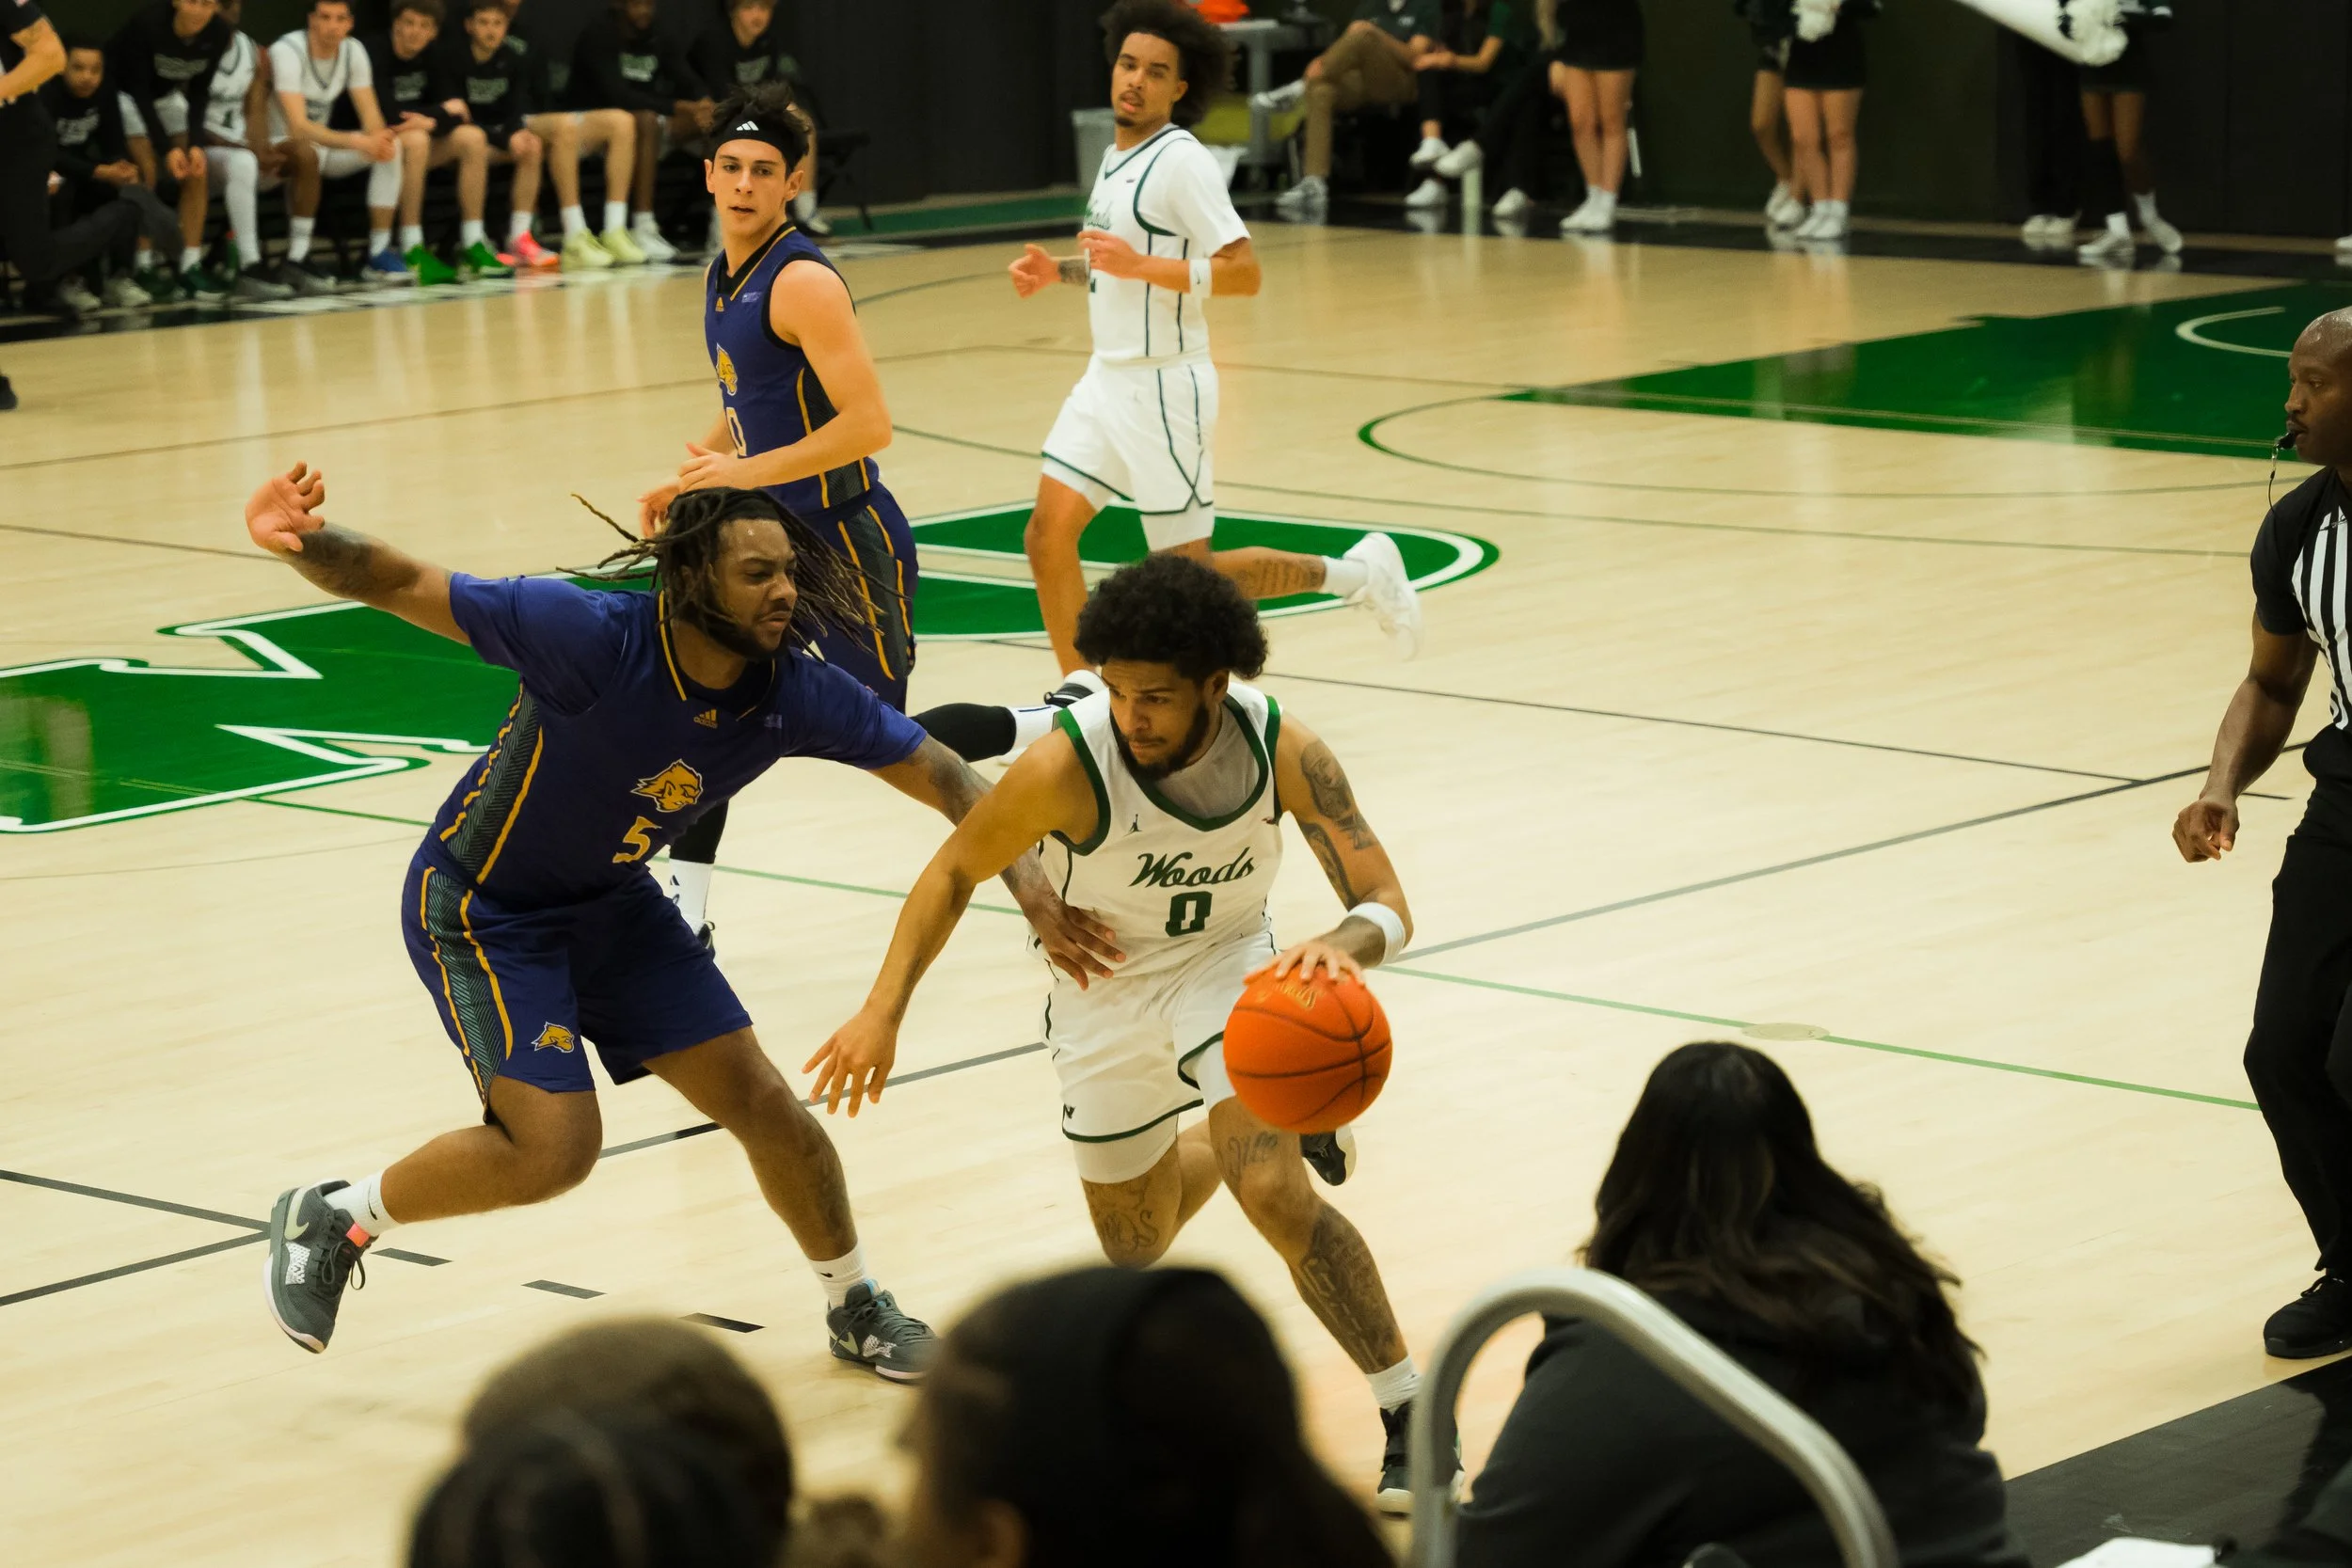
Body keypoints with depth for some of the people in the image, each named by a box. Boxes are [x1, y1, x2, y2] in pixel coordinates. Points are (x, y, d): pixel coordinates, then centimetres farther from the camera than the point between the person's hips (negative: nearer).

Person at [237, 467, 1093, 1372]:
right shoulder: (594, 639, -33)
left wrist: (1025, 878, -21)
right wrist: (299, 543, -50)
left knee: (761, 1104, 5)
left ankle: (857, 1312, 27)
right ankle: (329, 1217, 8)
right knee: (555, 1146, -16)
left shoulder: (797, 696, -18)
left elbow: (941, 775, -7)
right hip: (481, 911, -6)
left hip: (612, 905, 6)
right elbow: (404, 588, -31)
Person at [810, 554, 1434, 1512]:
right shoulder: (1067, 765, -31)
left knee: (1276, 1193, -26)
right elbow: (957, 871, -14)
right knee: (1137, 1249, 17)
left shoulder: (1284, 751, -28)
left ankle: (1410, 1413, -13)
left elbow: (1387, 906, -27)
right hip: (1103, 987, 2)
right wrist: (883, 1010, -21)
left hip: (1228, 963, -1)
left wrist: (1342, 946, -51)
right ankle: (1264, 1131, 51)